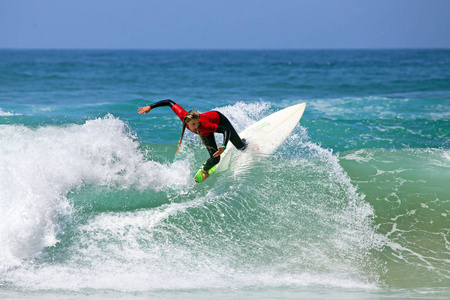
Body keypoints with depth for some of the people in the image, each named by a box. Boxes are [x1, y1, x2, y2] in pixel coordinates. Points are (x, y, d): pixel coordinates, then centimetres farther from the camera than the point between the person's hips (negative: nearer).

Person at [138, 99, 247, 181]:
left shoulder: (204, 125, -50)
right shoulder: (183, 115, -42)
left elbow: (226, 130, -46)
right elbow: (169, 102, -28)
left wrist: (224, 146, -61)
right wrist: (150, 107, -26)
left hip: (219, 119, -3)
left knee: (241, 147, 11)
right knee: (215, 159, -9)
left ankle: (243, 142, 51)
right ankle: (205, 170, 27)